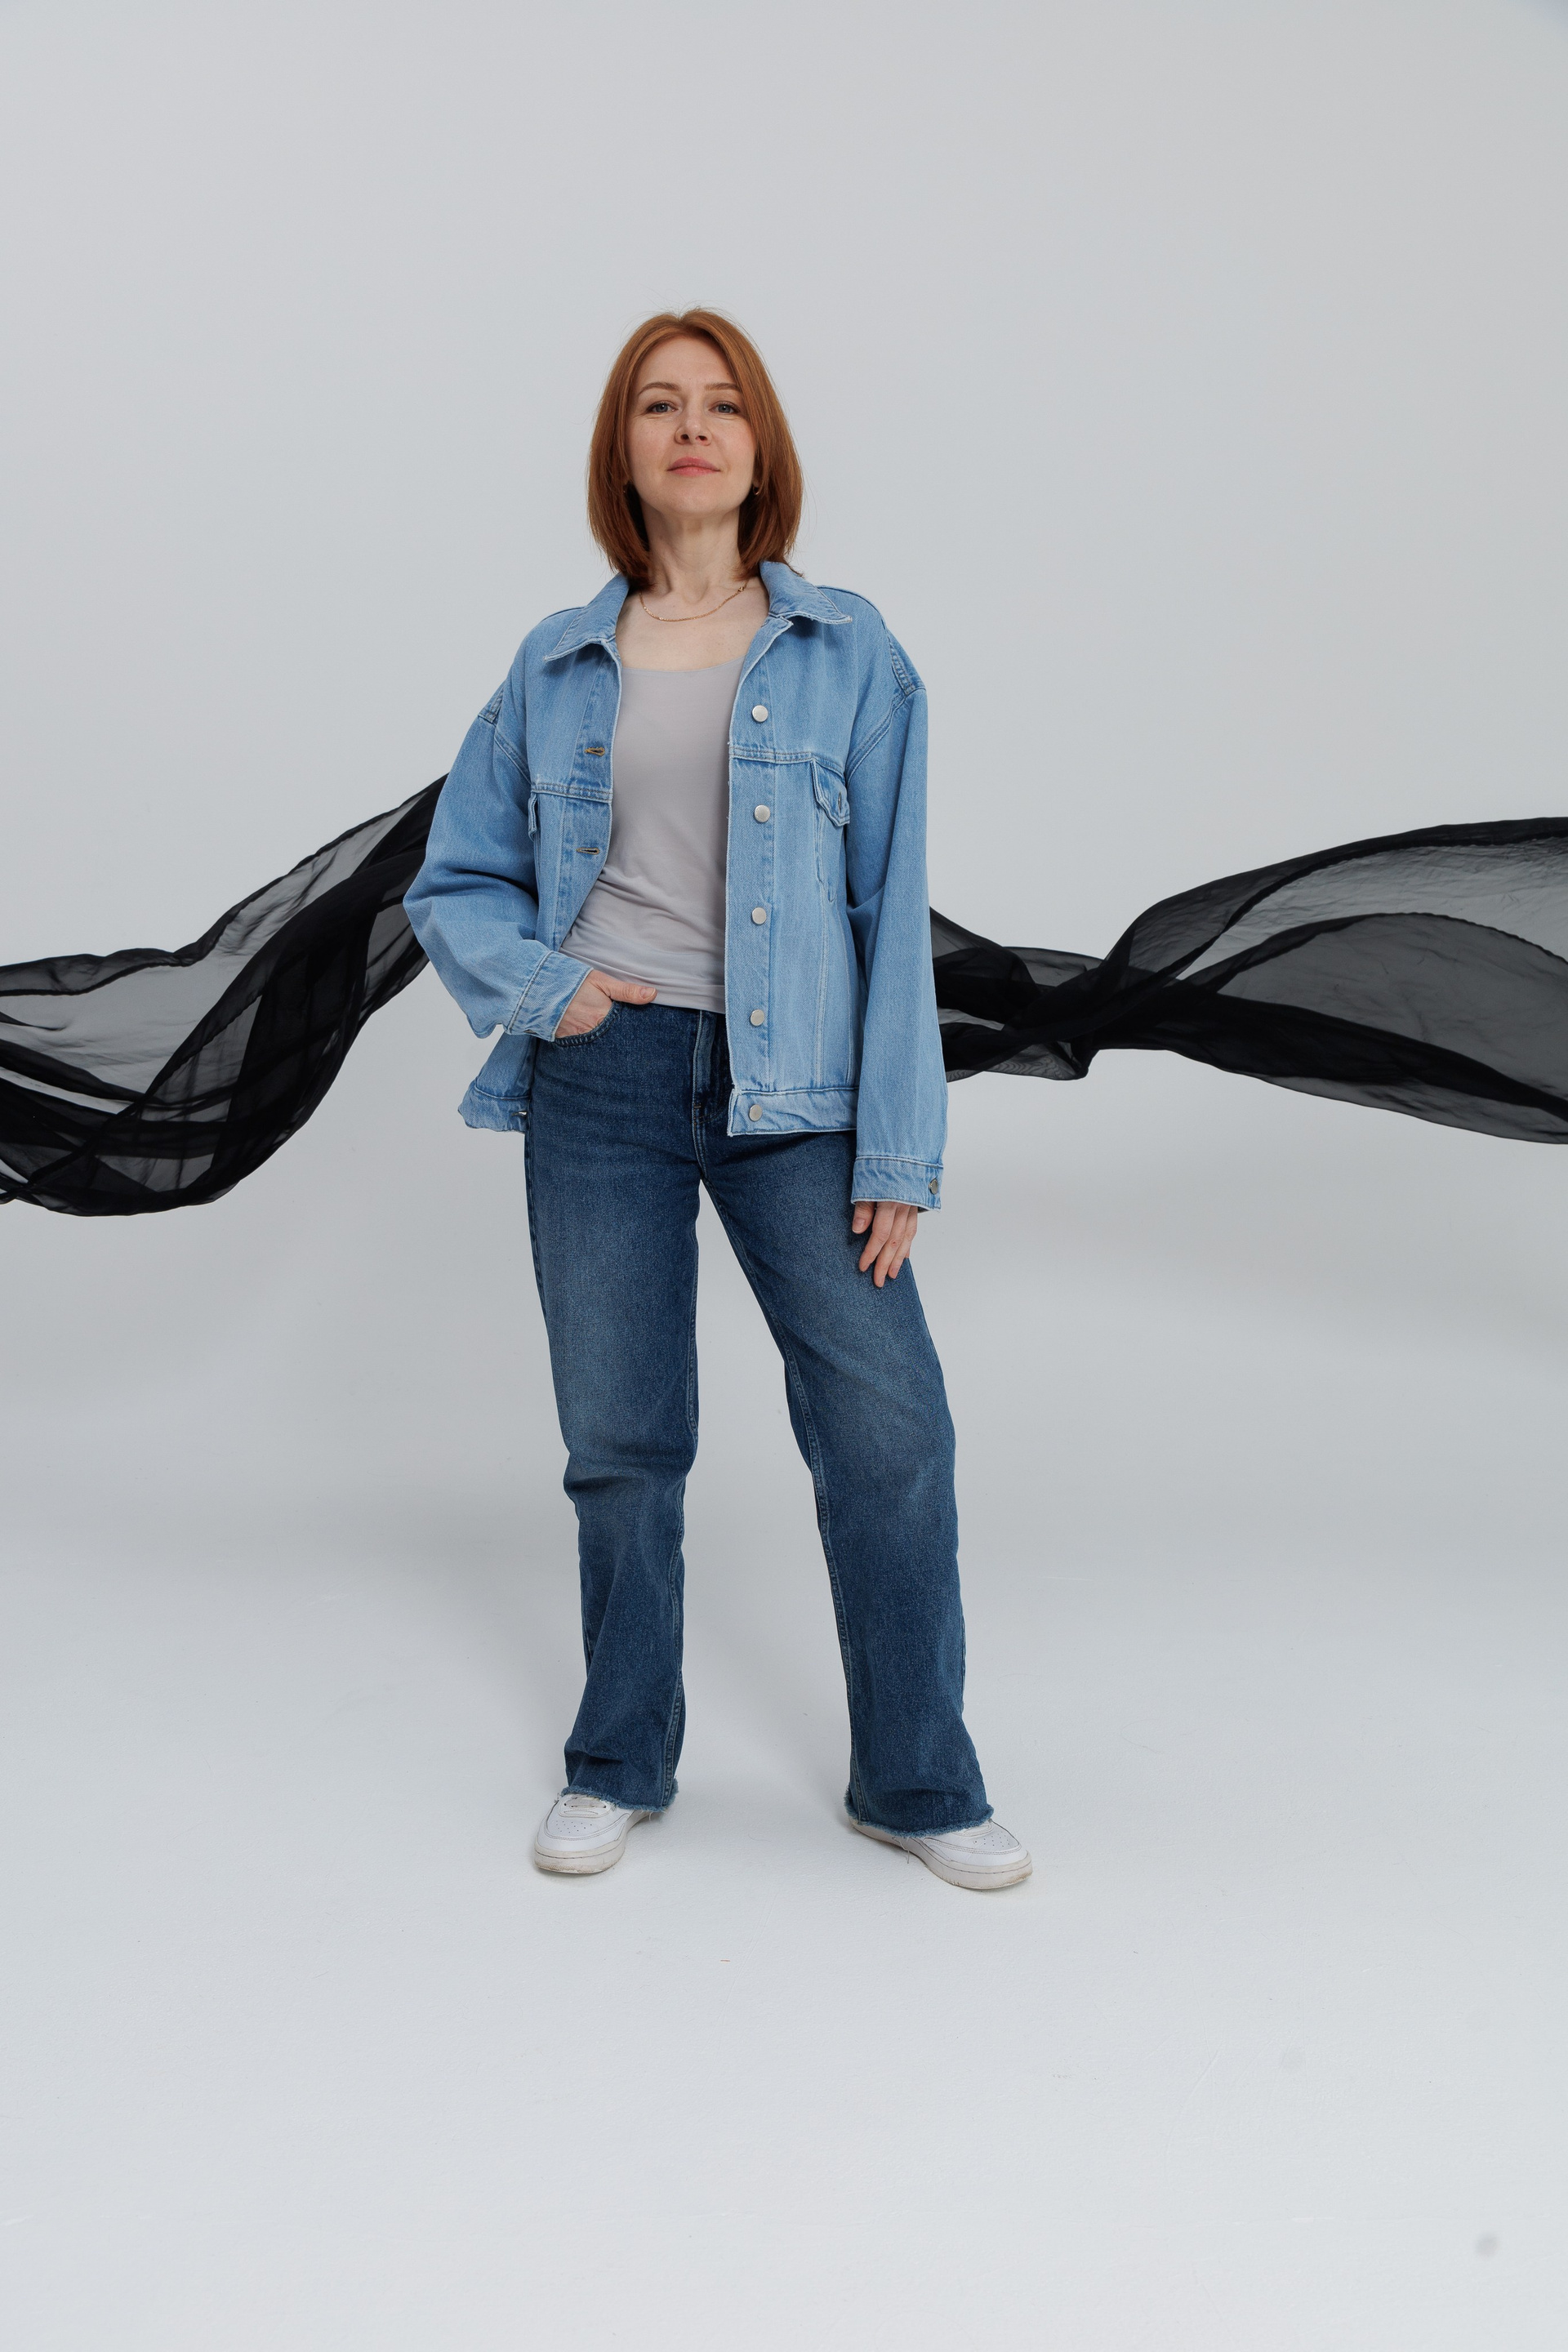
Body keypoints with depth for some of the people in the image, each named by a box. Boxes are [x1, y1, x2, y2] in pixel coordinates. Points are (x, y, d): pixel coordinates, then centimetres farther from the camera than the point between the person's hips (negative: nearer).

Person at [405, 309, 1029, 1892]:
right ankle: (620, 1769, 28)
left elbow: (891, 908, 0)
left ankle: (916, 1784, 16)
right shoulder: (556, 667, 8)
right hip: (602, 1081, 1)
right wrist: (545, 981, -7)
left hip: (790, 1089, -1)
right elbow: (454, 886, 14)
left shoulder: (846, 653, 3)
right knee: (621, 1441, 9)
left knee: (889, 1431, -4)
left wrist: (898, 1147, -5)